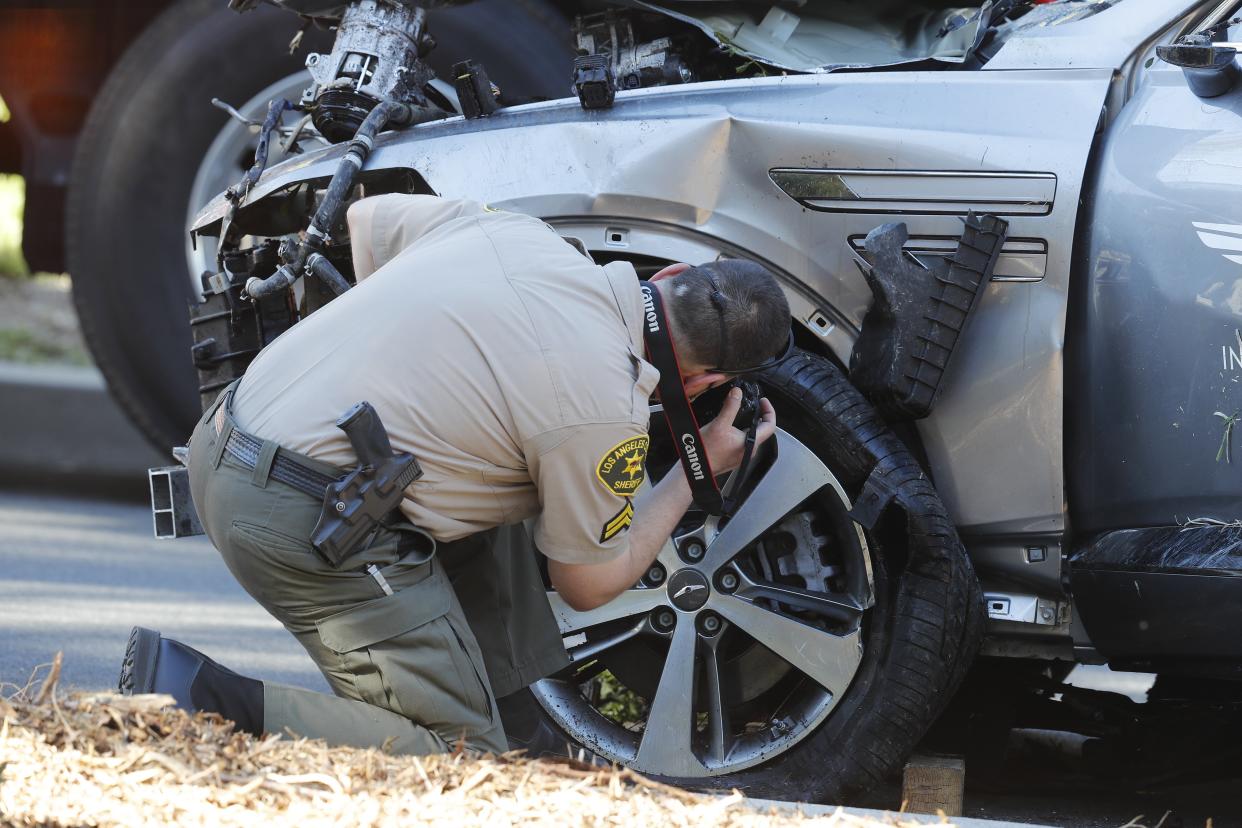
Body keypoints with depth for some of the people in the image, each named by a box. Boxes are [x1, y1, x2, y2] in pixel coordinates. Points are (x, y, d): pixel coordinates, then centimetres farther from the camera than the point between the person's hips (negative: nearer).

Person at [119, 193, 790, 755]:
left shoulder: (514, 234, 8)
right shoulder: (604, 411, -12)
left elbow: (366, 217, 27)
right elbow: (590, 585, 4)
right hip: (311, 523, -9)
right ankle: (211, 702, -14)